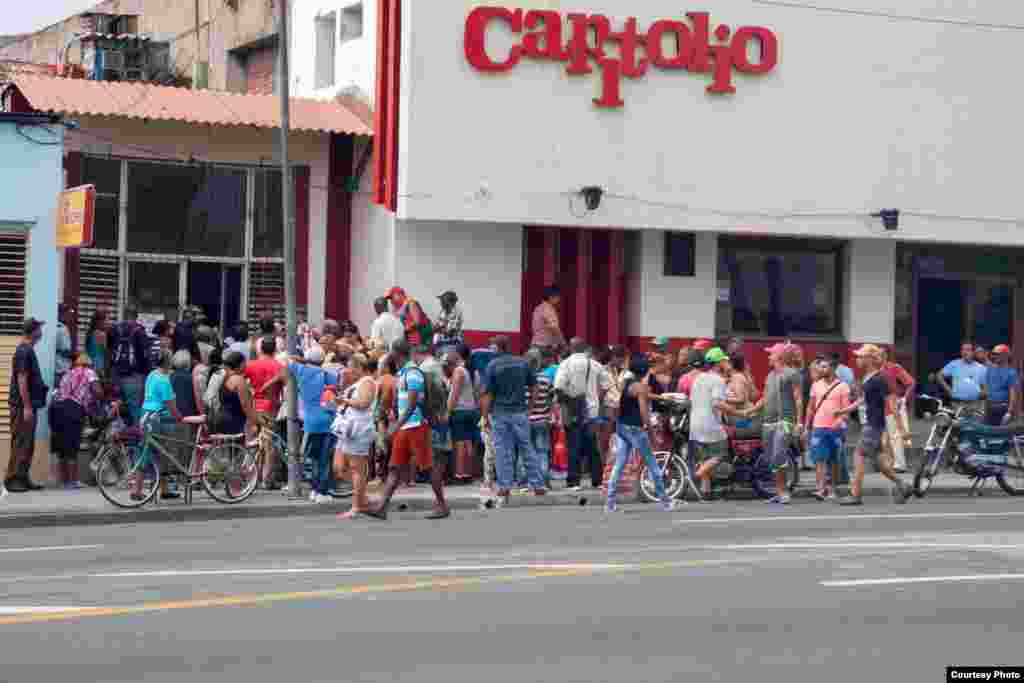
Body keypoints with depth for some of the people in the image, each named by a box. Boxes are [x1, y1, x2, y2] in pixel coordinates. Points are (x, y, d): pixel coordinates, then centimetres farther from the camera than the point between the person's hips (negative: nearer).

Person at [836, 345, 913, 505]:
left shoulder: (879, 380, -16)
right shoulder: (868, 378, 12)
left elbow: (890, 401, -18)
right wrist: (844, 411, 22)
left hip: (875, 424, -9)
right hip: (870, 423, 9)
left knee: (860, 456, -6)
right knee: (878, 459, 13)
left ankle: (855, 495, -2)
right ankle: (902, 486, 20)